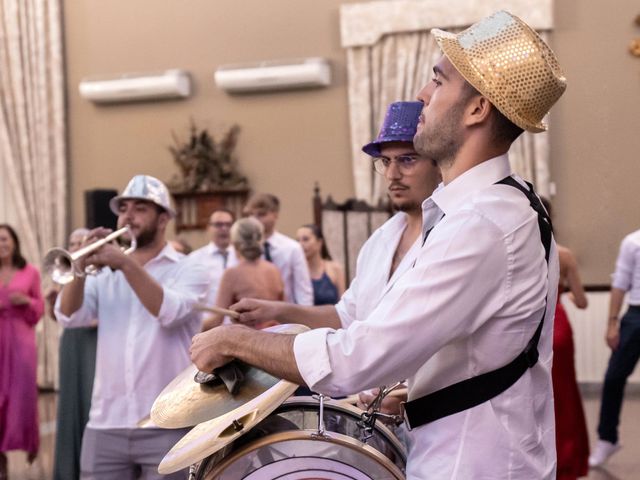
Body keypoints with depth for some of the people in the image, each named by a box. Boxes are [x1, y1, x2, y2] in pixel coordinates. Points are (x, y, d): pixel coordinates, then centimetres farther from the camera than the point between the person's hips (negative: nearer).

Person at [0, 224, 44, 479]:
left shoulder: (31, 272, 6)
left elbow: (39, 308, 10)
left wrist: (27, 301, -10)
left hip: (21, 337, 0)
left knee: (23, 392, -6)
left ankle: (28, 441, 20)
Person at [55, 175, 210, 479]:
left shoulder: (188, 270, 3)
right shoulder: (104, 273, 13)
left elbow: (170, 313, -17)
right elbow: (69, 317, -2)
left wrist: (127, 264, -25)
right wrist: (81, 267, -16)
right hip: (105, 424, 3)